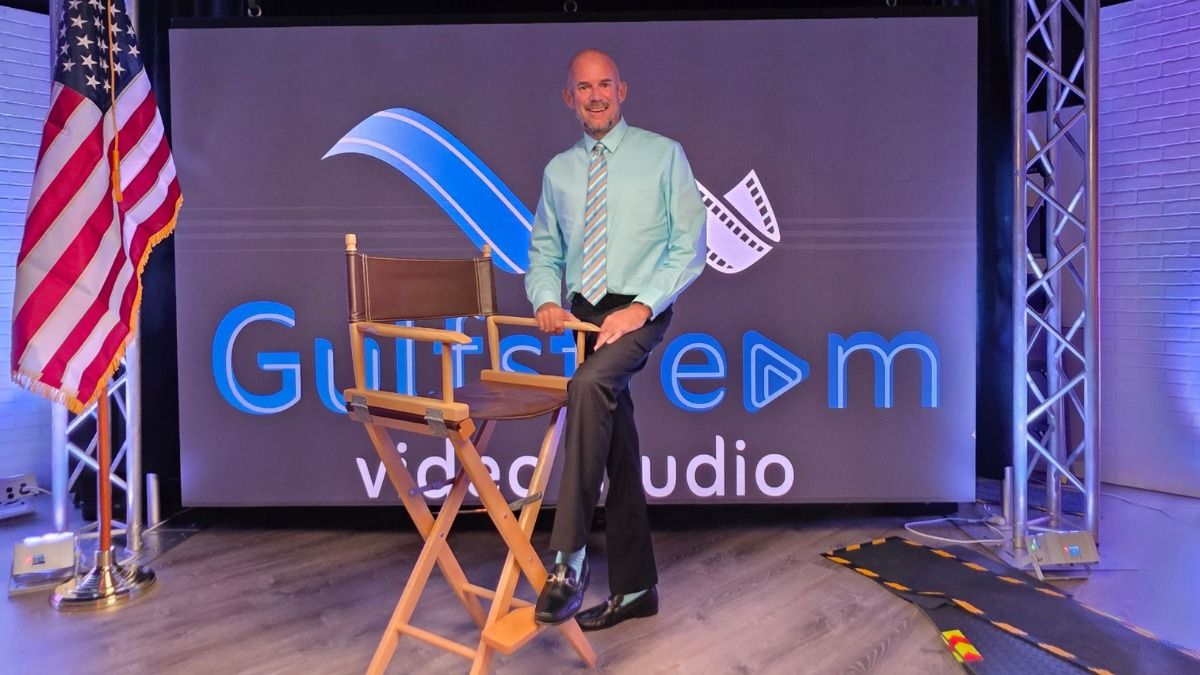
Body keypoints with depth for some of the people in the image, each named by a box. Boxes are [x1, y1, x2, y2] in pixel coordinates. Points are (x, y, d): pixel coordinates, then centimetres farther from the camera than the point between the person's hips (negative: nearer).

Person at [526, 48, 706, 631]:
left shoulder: (663, 155, 1)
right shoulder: (558, 171, 14)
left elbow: (689, 246, -4)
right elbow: (544, 250, 16)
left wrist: (642, 307, -16)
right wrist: (546, 300, -6)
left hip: (640, 312, -5)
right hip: (584, 312, 5)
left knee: (589, 383, -35)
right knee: (619, 455, 9)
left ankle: (568, 559, -32)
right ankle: (634, 588, 21)